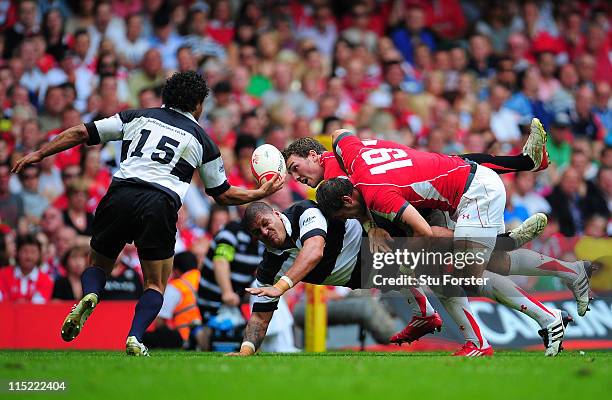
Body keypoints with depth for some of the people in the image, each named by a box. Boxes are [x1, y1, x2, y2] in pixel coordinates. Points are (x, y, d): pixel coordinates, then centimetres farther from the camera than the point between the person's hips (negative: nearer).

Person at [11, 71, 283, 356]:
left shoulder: (137, 117, 18)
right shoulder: (202, 140, 16)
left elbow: (82, 133, 14)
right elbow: (223, 194, 23)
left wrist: (39, 154, 21)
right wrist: (261, 193, 37)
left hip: (120, 195, 1)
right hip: (161, 204, -1)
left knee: (98, 265, 21)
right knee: (156, 285, 13)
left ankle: (89, 297, -13)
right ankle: (135, 339, -12)